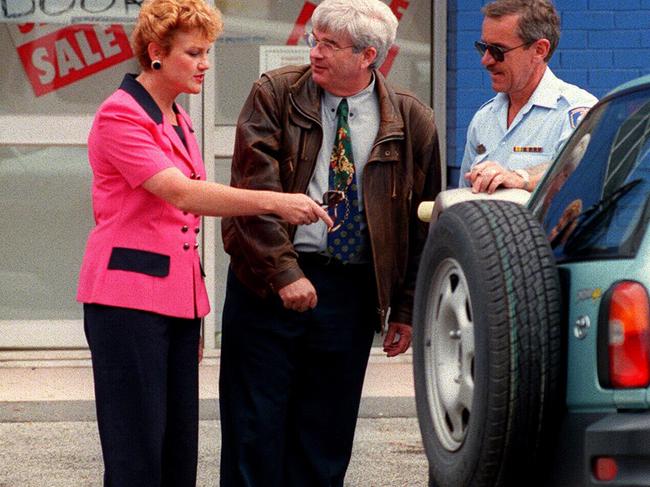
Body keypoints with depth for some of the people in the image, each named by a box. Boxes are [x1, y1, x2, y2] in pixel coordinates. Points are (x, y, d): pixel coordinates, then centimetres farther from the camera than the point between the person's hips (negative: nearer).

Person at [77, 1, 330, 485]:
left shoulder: (179, 122, 18)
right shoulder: (120, 115, -9)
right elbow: (180, 193, -21)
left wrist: (196, 315, 20)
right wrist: (276, 202, -26)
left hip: (178, 295, 8)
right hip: (129, 297, -8)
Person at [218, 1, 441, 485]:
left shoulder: (413, 123, 3)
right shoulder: (275, 95, -2)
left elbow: (423, 225, 8)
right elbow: (254, 190, -10)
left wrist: (406, 310, 6)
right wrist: (283, 272, -18)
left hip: (351, 294, 1)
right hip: (265, 283, -1)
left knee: (324, 444, 6)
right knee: (254, 431, 1)